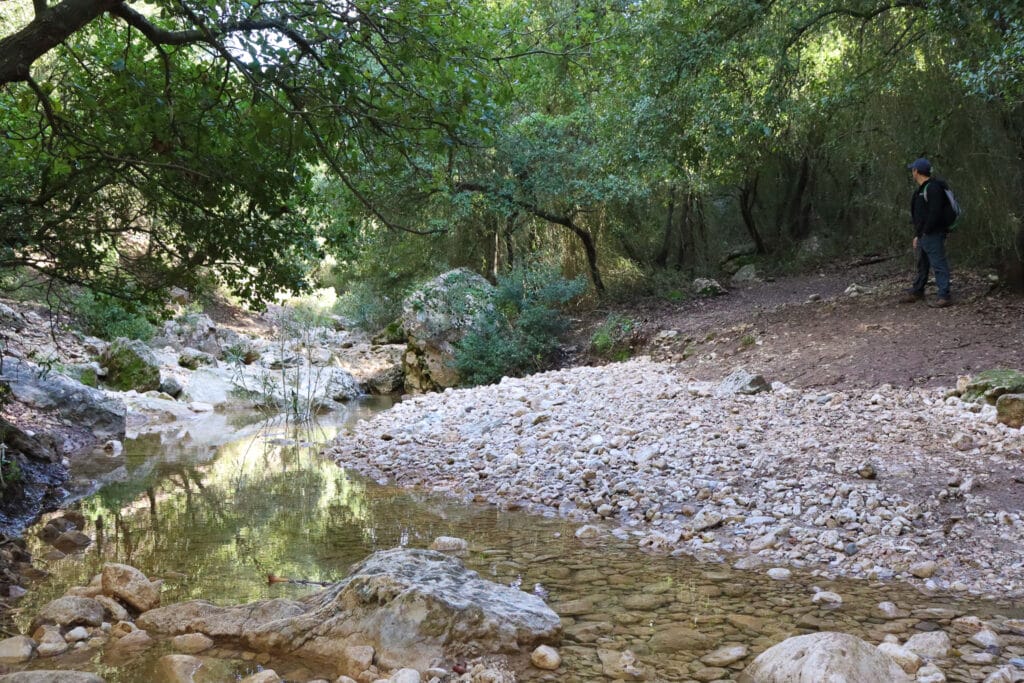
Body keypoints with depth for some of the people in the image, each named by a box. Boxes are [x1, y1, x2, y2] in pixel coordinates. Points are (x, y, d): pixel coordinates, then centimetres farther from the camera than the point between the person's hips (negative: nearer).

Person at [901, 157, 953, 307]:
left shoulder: (933, 188, -15)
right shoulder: (920, 189, 17)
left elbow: (935, 213, -23)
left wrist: (925, 232, -19)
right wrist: (917, 235, 16)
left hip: (933, 235, -10)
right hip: (922, 235, 10)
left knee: (939, 264, -8)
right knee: (922, 265, 19)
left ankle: (944, 297, -7)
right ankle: (917, 292, 31)